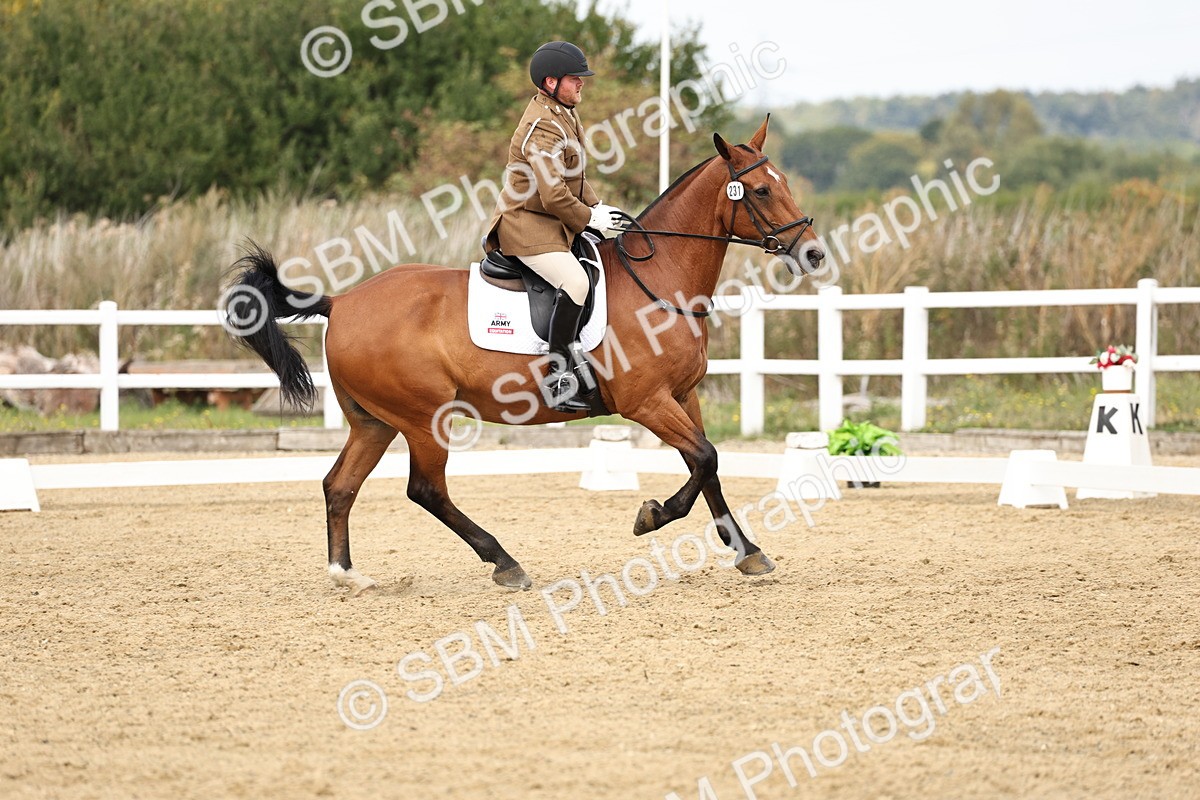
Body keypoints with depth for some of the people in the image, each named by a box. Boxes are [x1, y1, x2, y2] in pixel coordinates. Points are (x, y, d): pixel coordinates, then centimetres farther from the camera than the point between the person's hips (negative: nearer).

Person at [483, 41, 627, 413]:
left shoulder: (563, 114, 14)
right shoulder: (543, 129, -20)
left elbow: (574, 176, 24)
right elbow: (553, 196, -25)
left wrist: (595, 205, 9)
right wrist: (590, 219, -13)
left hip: (554, 223, 11)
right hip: (526, 224, -11)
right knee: (574, 281, -29)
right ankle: (558, 378, -26)